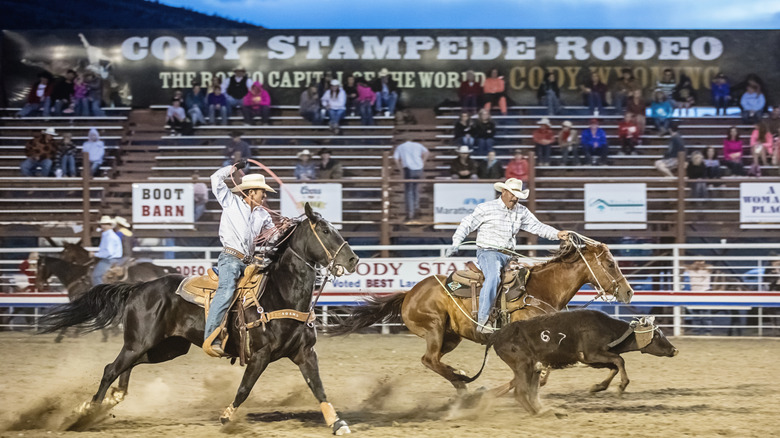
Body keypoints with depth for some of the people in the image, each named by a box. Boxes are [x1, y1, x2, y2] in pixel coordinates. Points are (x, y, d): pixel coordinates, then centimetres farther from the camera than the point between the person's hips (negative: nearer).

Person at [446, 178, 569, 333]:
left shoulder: (521, 212, 12)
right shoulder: (486, 208, -1)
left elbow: (537, 227, 9)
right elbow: (467, 224, 3)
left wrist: (557, 234, -7)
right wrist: (456, 243, -8)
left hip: (508, 255, 7)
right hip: (488, 252, -7)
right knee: (493, 277, -33)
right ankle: (482, 321, -38)